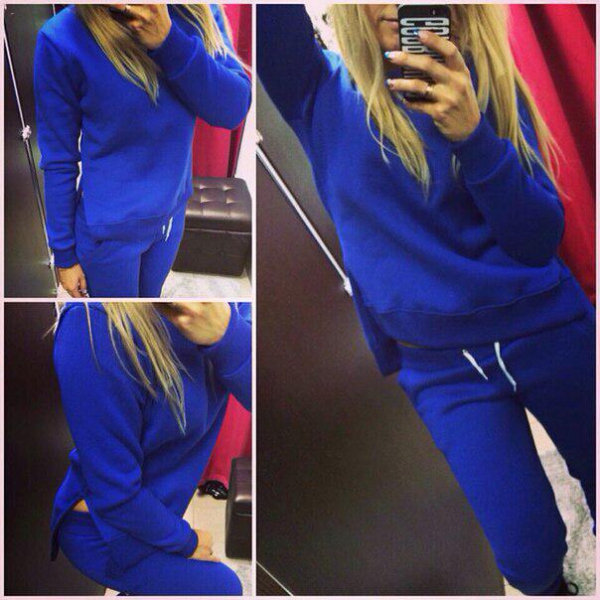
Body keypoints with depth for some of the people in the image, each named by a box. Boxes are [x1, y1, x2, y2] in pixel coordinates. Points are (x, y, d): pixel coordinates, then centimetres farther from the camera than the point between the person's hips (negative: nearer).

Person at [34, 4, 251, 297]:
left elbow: (234, 108, -17)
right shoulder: (63, 40, -20)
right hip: (110, 229, -4)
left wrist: (168, 41, -30)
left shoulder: (197, 10, -9)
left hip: (172, 211, 4)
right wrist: (64, 253, -5)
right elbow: (59, 161, -12)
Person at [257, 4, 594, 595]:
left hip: (548, 335, 2)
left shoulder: (490, 86, -1)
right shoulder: (321, 95, -2)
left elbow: (540, 238, -10)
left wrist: (472, 133, -23)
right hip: (443, 367, -1)